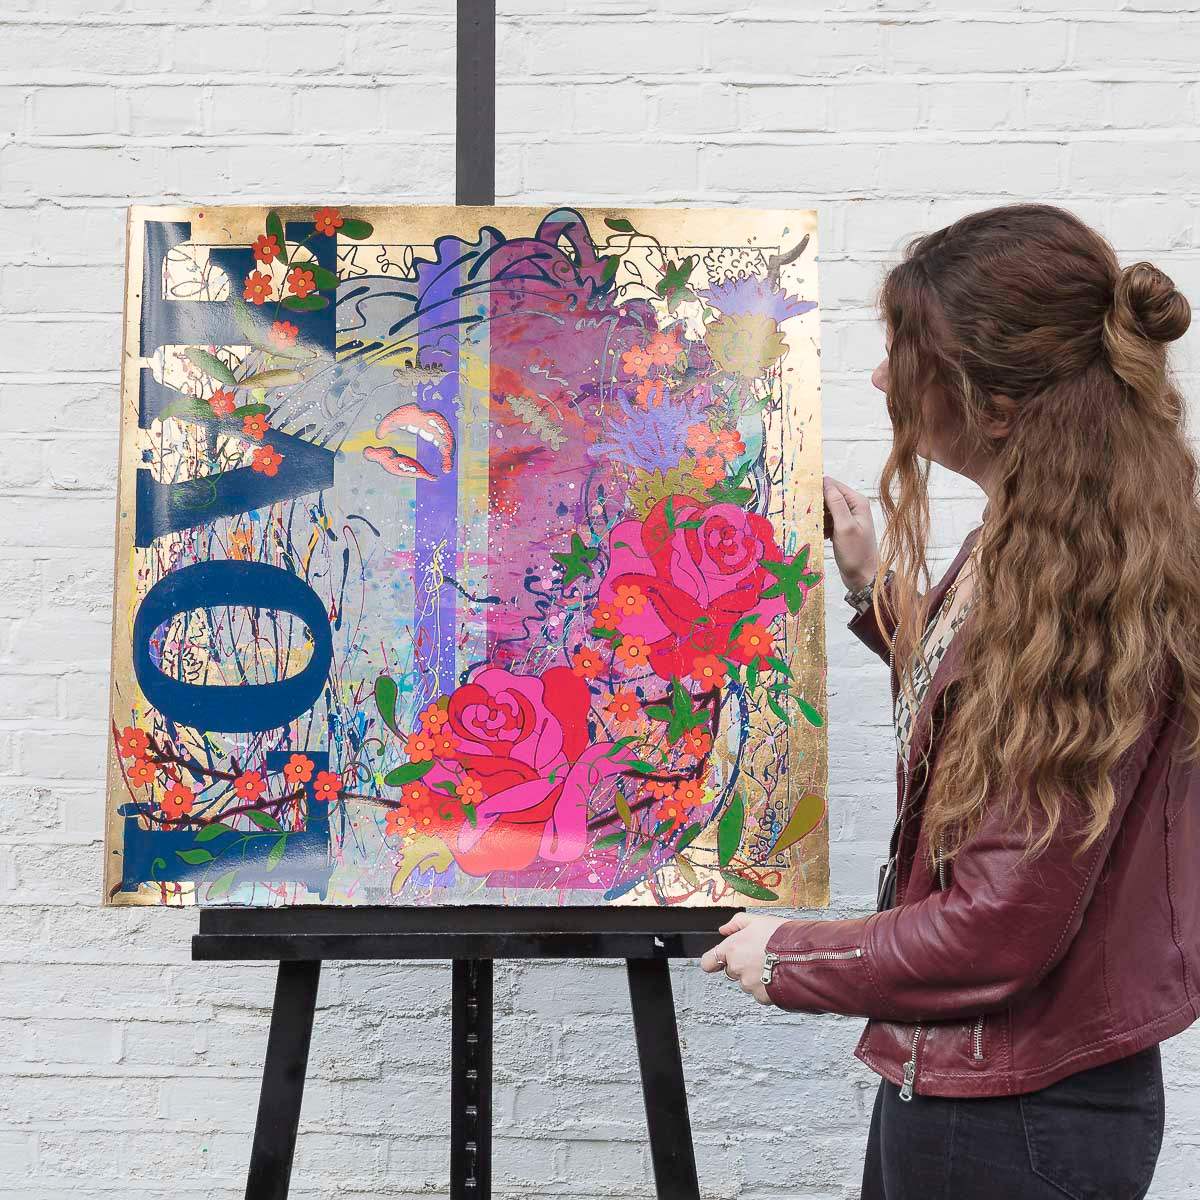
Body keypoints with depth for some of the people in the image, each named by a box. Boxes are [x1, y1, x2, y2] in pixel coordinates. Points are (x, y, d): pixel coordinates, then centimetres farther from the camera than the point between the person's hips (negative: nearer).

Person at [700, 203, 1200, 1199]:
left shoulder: (1075, 595, -26)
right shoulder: (1021, 550, 0)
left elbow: (1001, 928, -25)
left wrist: (789, 960, -11)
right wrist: (880, 589, 8)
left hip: (1015, 1119, -8)